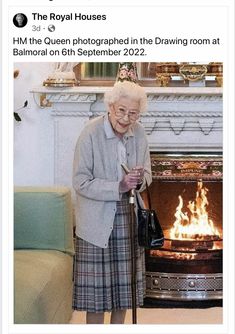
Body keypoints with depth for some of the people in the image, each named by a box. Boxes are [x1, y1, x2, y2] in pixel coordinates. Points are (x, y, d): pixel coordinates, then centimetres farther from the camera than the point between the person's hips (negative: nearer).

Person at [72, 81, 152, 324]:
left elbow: (147, 174, 11)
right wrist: (118, 187, -24)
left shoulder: (139, 133, 0)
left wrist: (140, 180, -13)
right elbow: (81, 183, -16)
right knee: (96, 286, 0)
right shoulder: (91, 133, -15)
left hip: (127, 217, 5)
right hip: (96, 220, -5)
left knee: (124, 283, 12)